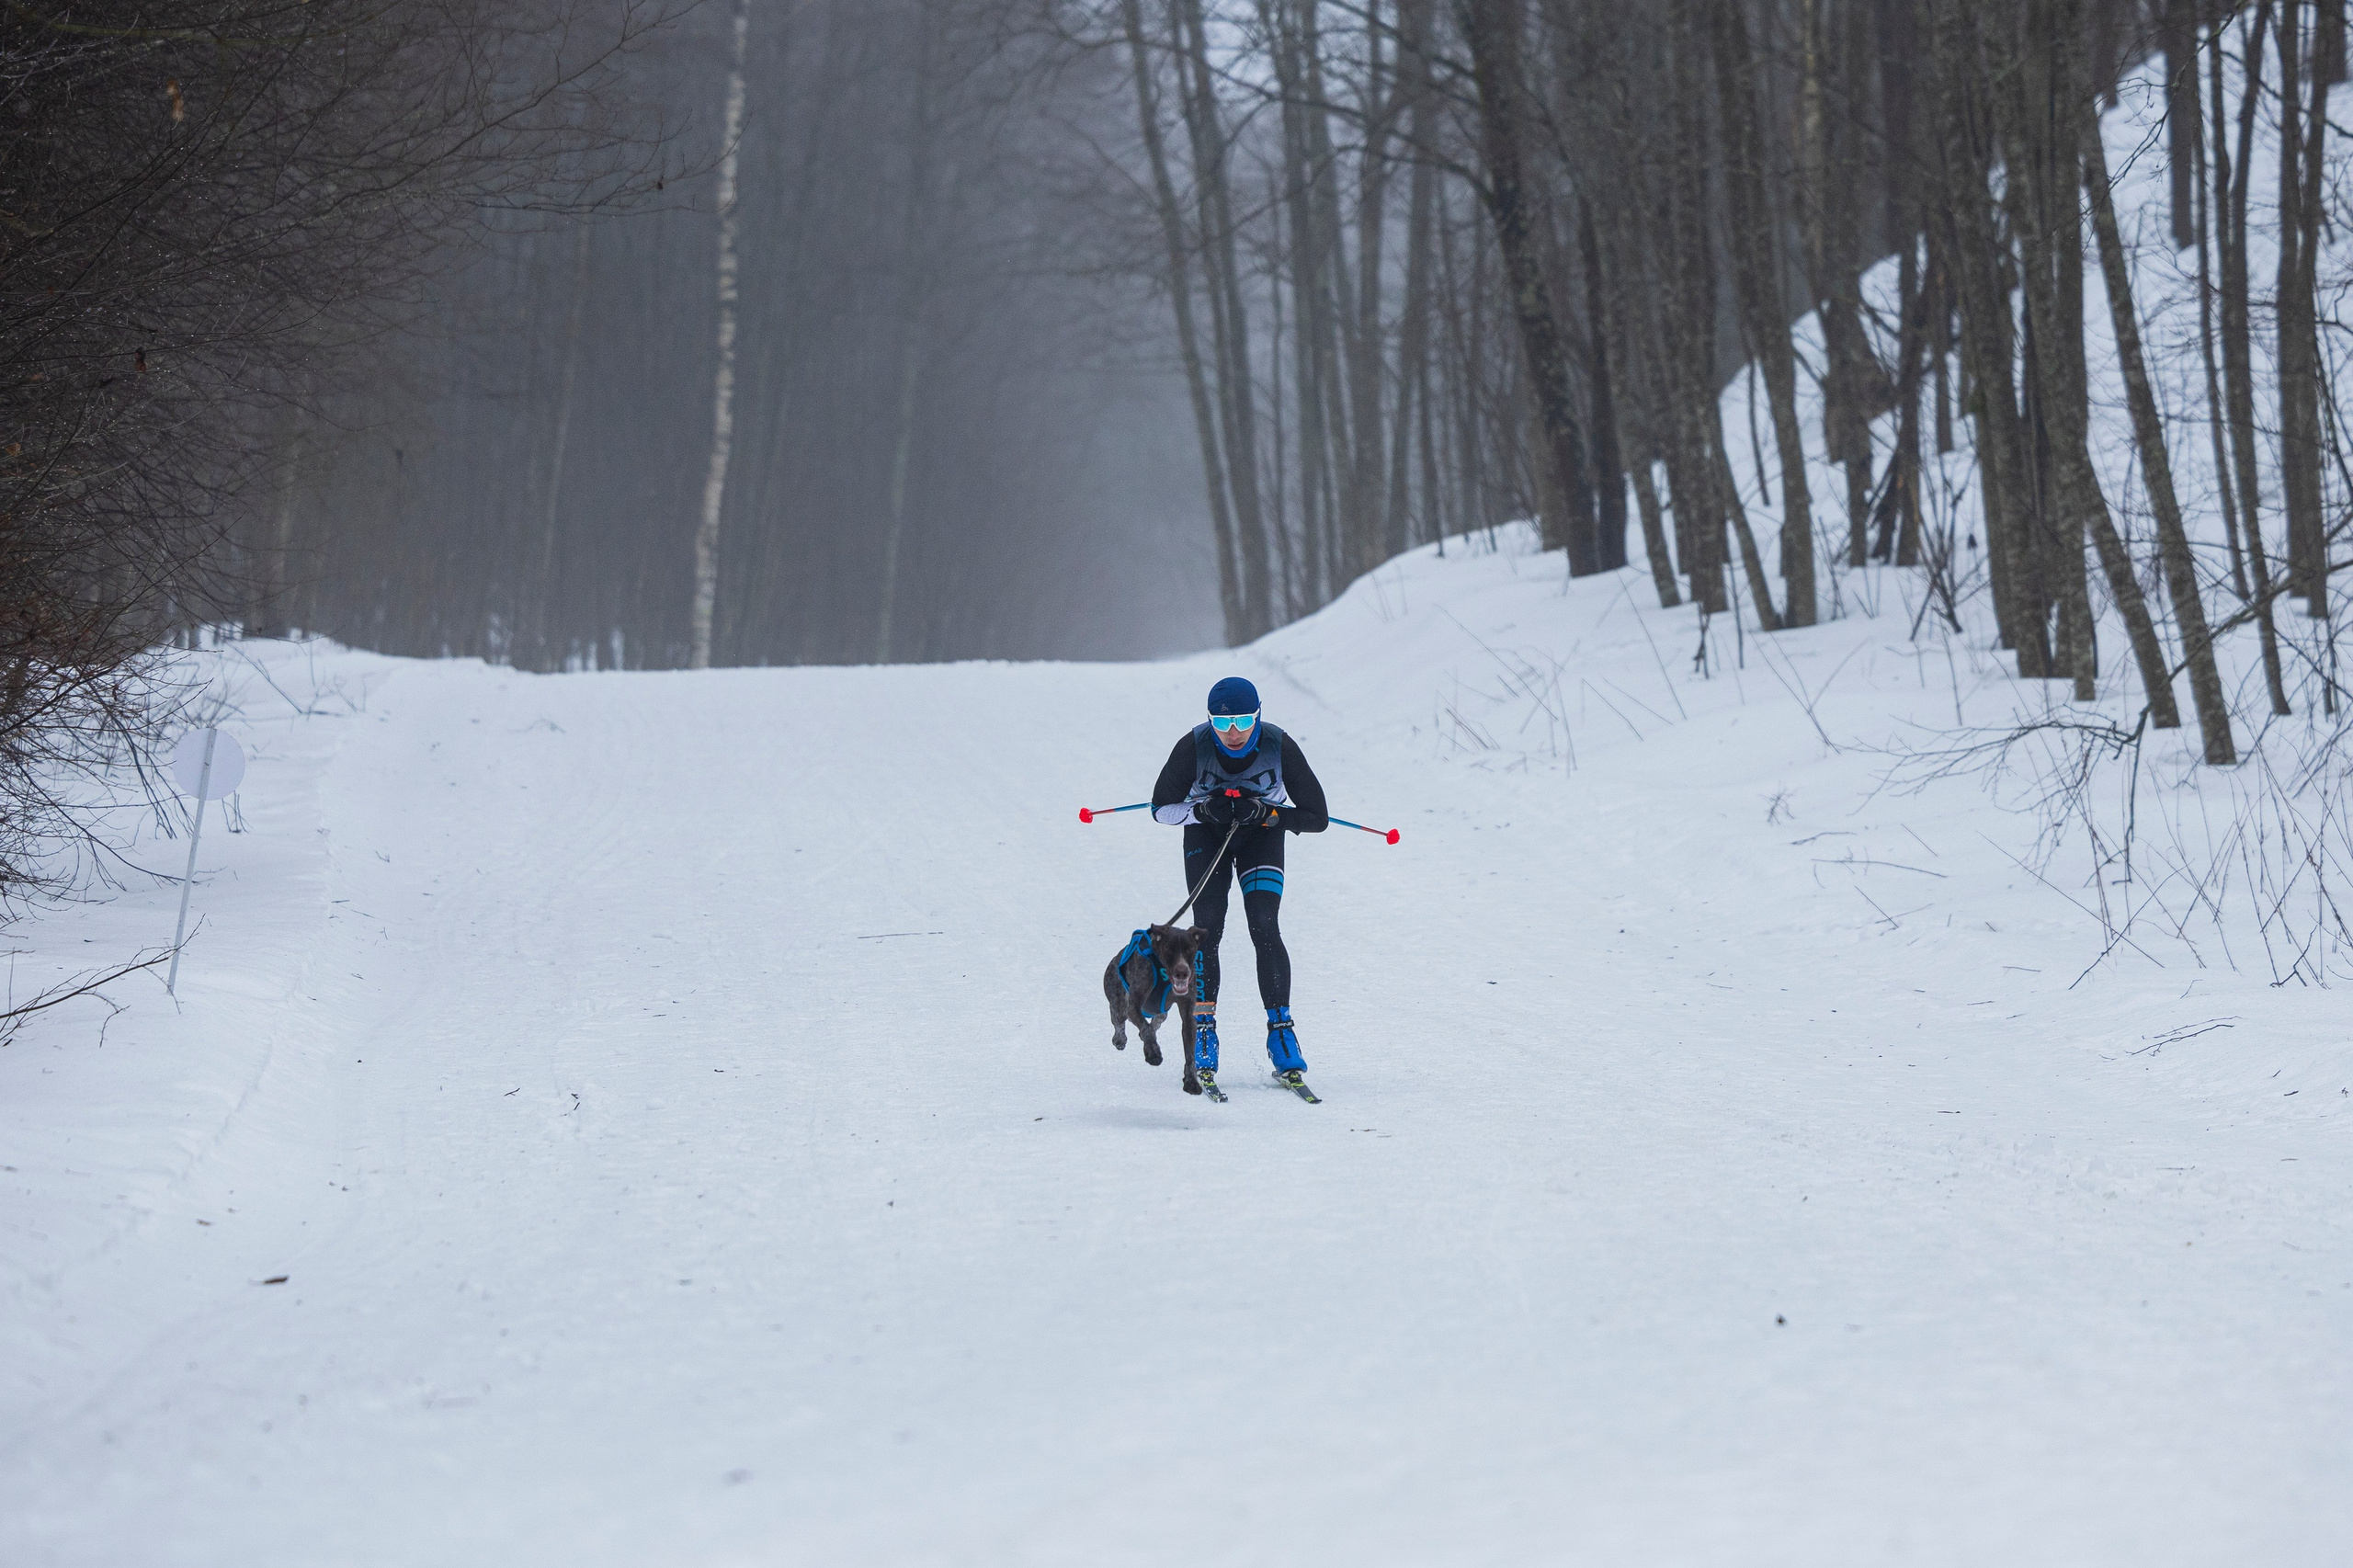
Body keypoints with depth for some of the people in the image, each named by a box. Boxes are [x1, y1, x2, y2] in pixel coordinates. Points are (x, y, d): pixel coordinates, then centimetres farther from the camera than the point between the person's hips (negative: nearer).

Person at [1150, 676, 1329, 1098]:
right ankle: (1202, 1032, -4)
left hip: (1262, 834, 0)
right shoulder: (1194, 746, -27)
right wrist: (1205, 809, -32)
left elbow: (1317, 817, -23)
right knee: (1208, 929, -14)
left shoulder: (1279, 747, -28)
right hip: (1206, 833, 0)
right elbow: (1162, 808, -15)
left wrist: (1266, 813, -35)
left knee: (1265, 929, -17)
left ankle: (1280, 1029, -11)